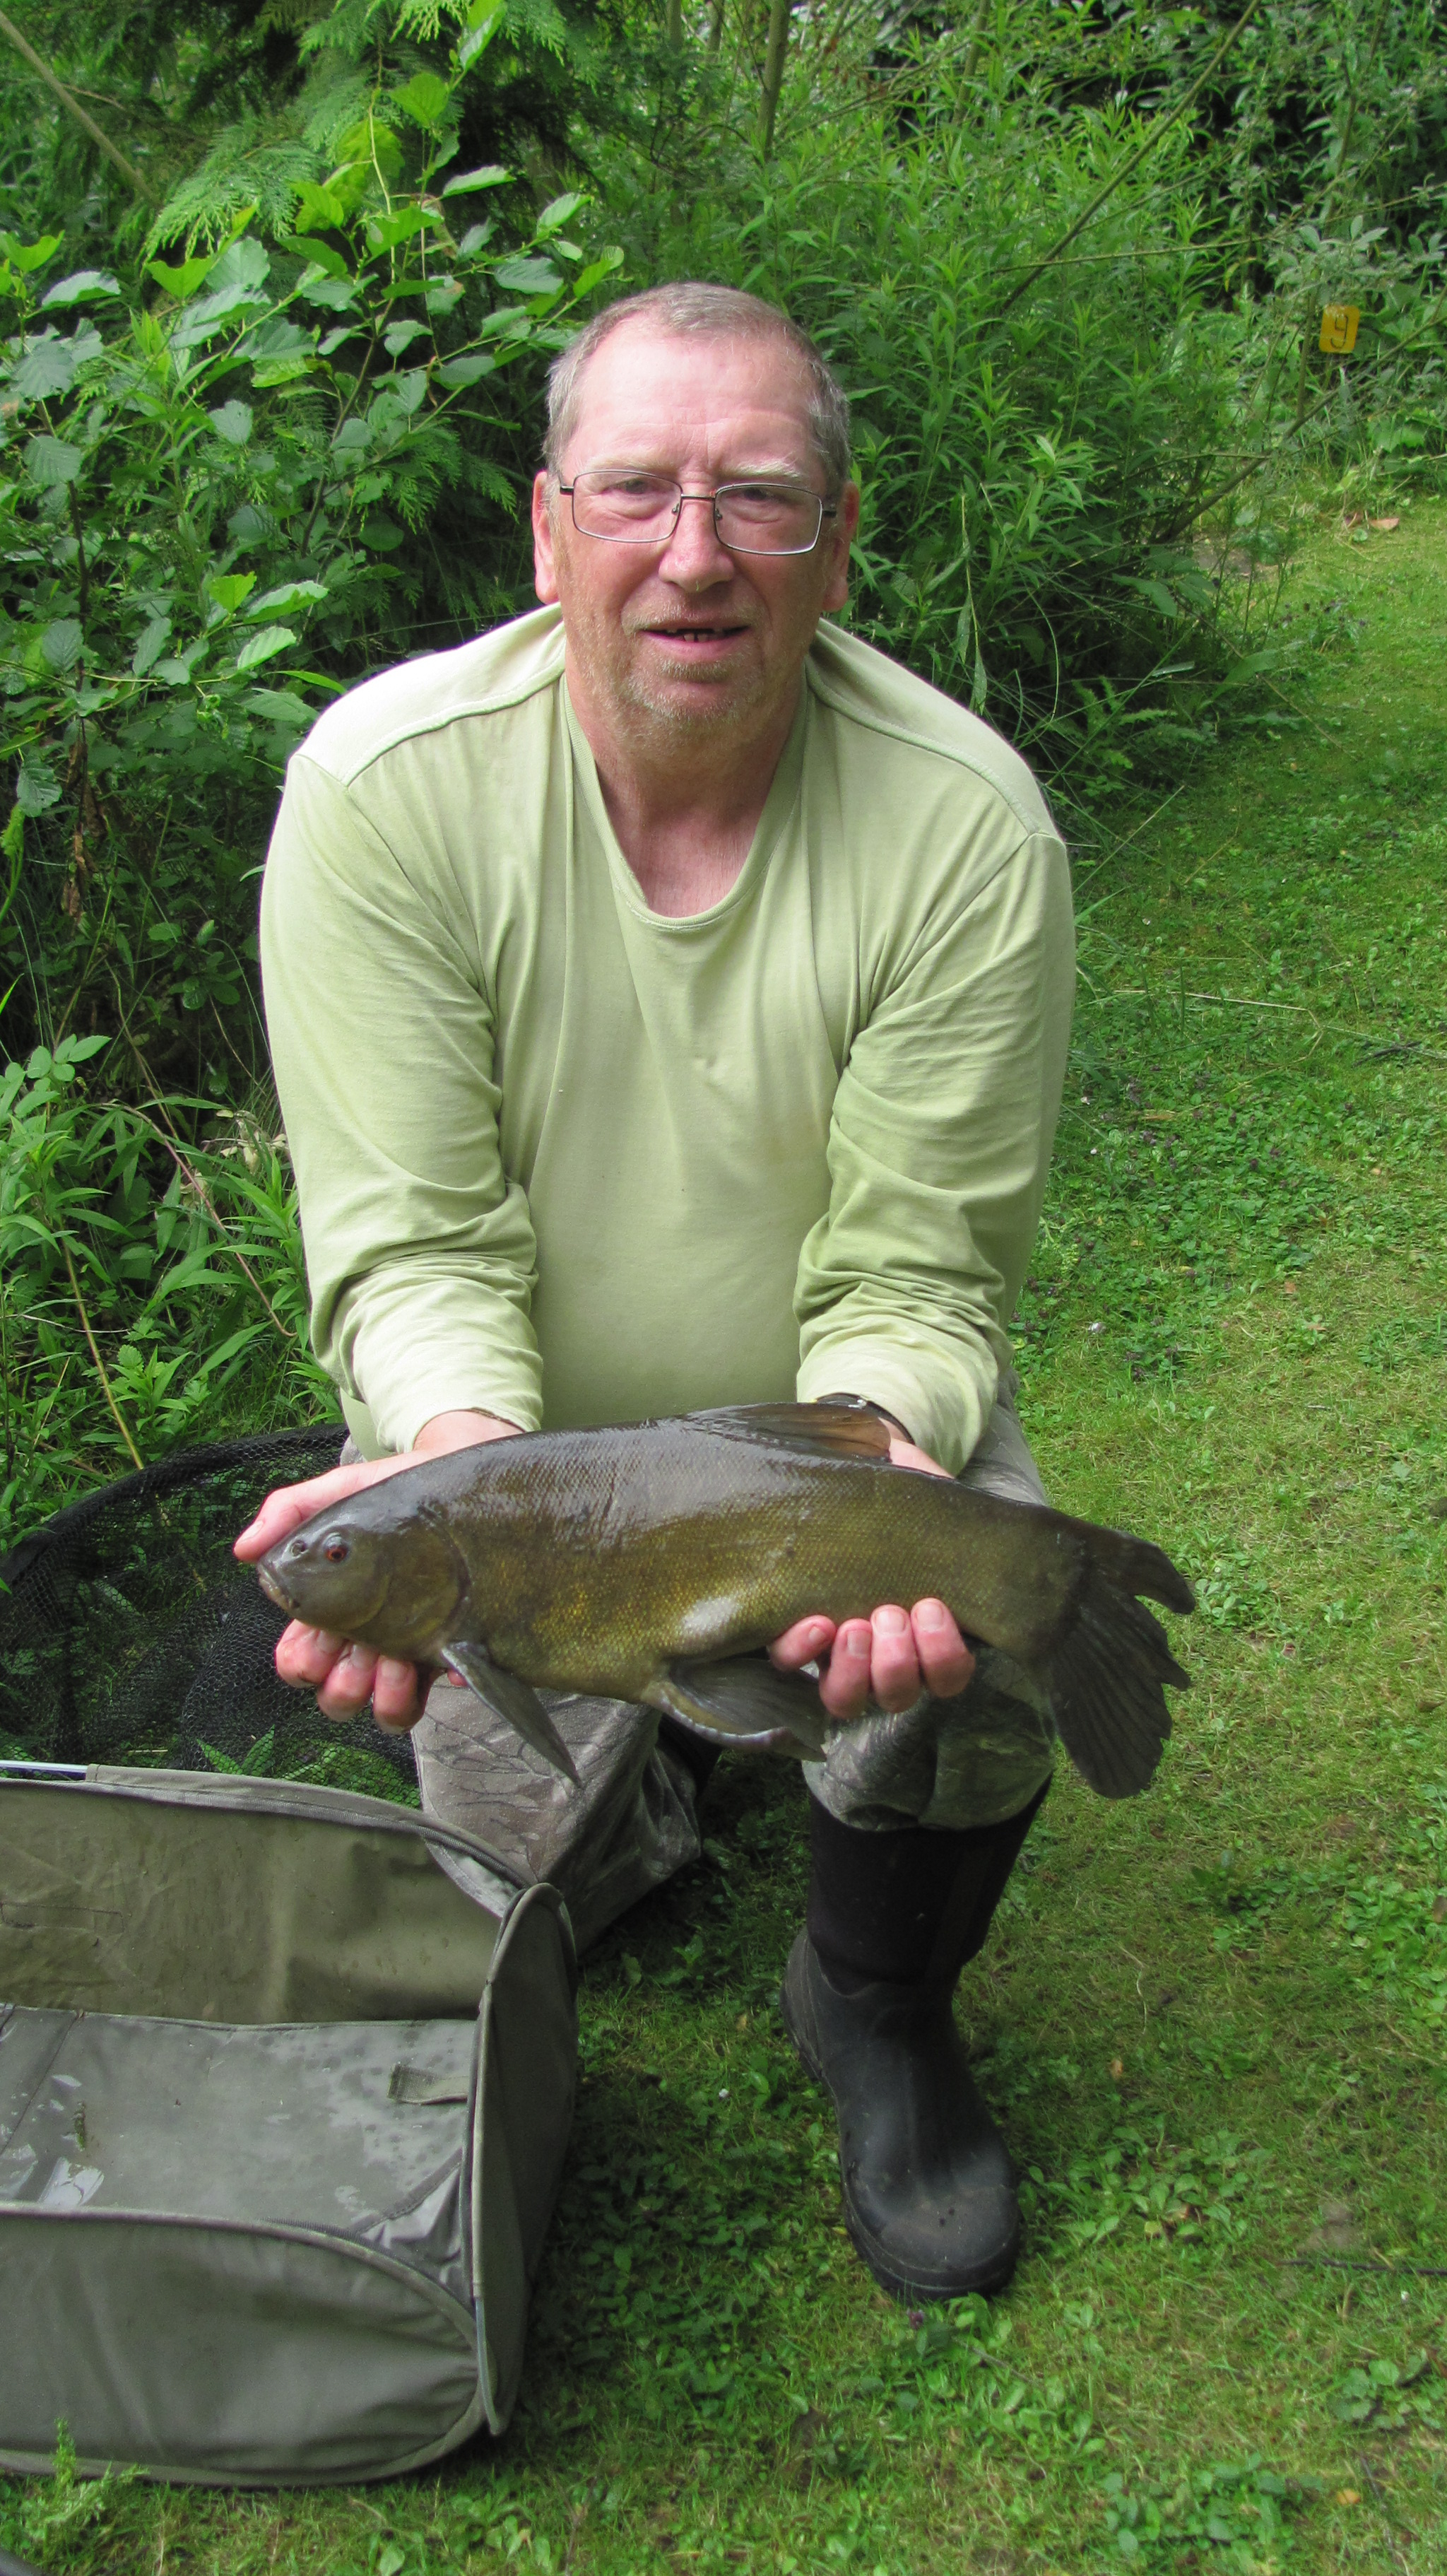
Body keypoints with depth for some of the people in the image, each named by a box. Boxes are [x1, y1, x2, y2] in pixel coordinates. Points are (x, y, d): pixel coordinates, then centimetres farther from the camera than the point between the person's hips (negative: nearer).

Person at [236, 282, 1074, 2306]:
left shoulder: (967, 822, -20)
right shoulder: (385, 781, -20)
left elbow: (915, 1274, -18)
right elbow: (408, 1234, -21)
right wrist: (461, 1451, -42)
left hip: (846, 1414, 0)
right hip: (517, 1419, 1)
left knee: (984, 1649, -25)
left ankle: (877, 2008, 12)